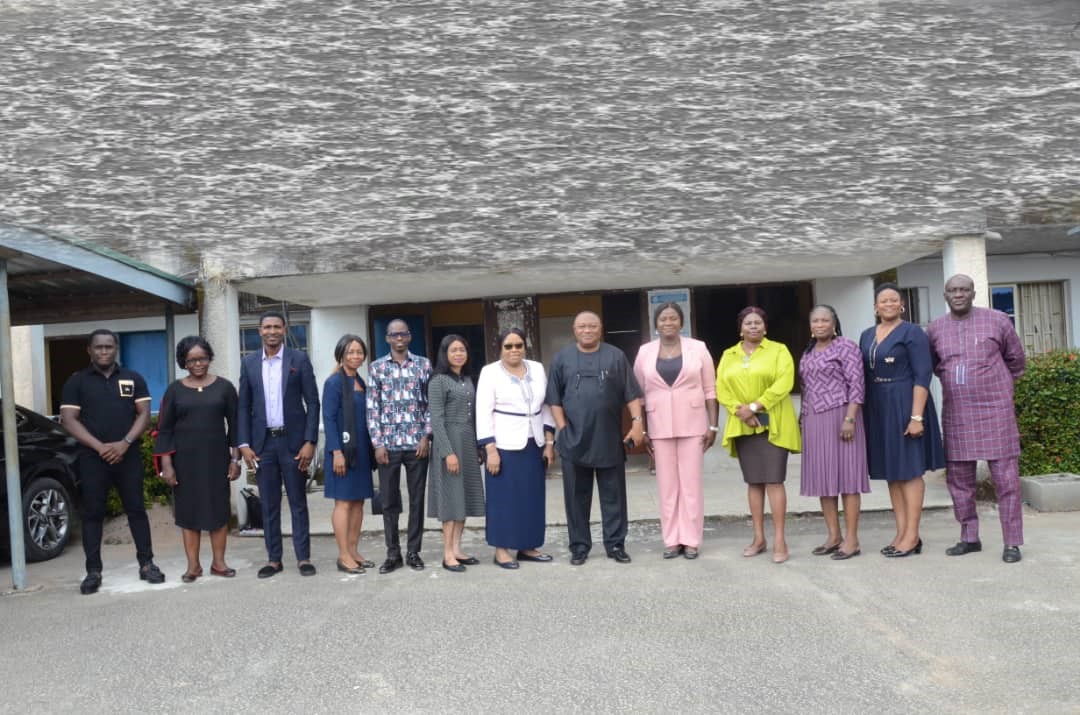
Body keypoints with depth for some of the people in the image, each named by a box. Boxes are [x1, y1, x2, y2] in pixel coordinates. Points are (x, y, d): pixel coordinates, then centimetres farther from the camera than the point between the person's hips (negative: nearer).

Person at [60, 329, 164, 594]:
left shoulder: (133, 378, 9)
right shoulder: (76, 381, 5)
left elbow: (144, 413, 3)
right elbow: (69, 419, -2)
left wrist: (124, 443, -12)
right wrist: (100, 447, -14)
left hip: (128, 456, 1)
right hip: (92, 458, -1)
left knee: (136, 510, 4)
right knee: (92, 514, 3)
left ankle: (146, 564, 11)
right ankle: (93, 571, 8)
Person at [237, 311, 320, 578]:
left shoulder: (299, 360, -1)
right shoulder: (249, 363, 6)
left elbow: (312, 402, -2)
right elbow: (244, 406, 7)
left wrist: (310, 441, -9)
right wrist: (244, 444, -1)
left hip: (293, 441, -2)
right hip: (262, 442, 2)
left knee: (298, 502, 4)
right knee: (268, 504, 8)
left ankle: (303, 558, 11)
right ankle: (273, 559, 16)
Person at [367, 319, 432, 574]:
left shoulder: (423, 364, 5)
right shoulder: (377, 367, 5)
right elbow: (372, 407, 2)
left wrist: (426, 436, -5)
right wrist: (377, 443, -4)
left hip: (417, 443, 0)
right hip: (388, 444, 0)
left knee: (417, 499, 6)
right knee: (389, 501, 6)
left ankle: (414, 552, 17)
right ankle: (393, 554, 17)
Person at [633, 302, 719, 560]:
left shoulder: (697, 348, 1)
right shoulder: (645, 352, 4)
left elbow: (710, 390, 1)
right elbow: (639, 394, 7)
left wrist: (713, 425, -4)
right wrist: (642, 430, 4)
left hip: (692, 425, -1)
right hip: (660, 427, 1)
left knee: (691, 483, 2)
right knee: (667, 485, 5)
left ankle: (691, 540, 9)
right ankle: (672, 540, 12)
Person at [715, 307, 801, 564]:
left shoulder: (778, 350, 2)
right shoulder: (728, 356, 12)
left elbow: (784, 383, -12)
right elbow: (722, 389, 4)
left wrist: (754, 406, -17)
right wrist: (740, 411, -13)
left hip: (772, 424, -4)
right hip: (742, 426, 4)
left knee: (774, 481, -8)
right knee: (753, 482, 7)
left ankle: (779, 539, -4)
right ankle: (759, 538, 13)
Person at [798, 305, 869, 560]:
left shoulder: (846, 347, -6)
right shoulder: (808, 352, 16)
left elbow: (857, 385, -12)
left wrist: (849, 419, -19)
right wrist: (803, 419, 16)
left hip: (839, 417, -7)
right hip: (813, 421, 7)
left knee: (845, 474, -5)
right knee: (822, 477, 7)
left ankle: (852, 539, -1)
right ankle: (833, 536, 15)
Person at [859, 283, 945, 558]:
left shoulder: (912, 333, -7)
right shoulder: (867, 336, 12)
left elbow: (922, 376, -13)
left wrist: (916, 416, -20)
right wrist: (863, 412, 8)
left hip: (905, 405, -6)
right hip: (878, 408, 6)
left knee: (909, 469, -2)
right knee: (891, 470, 8)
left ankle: (912, 536, 3)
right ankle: (901, 532, 15)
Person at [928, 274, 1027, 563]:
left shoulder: (997, 321, -2)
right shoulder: (936, 329, 5)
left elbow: (1015, 359, 13)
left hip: (995, 411, -3)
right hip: (956, 414, 3)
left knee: (1006, 477, -2)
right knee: (958, 479, 7)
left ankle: (1012, 543, 5)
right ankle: (969, 538, 19)